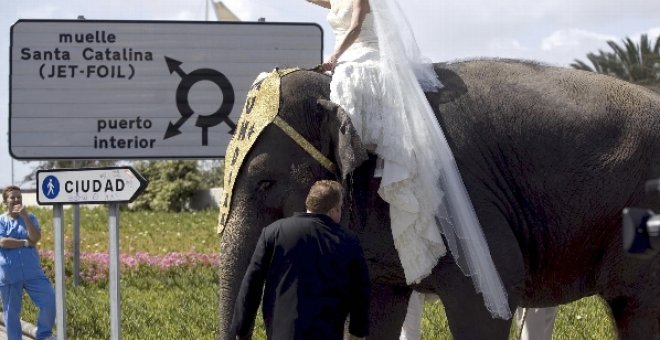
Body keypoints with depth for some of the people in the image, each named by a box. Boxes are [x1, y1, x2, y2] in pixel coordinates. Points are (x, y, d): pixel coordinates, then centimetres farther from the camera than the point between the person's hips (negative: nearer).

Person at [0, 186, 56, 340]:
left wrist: (25, 217, -15)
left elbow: (35, 238, -9)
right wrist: (26, 242, -10)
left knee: (49, 300, -9)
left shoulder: (30, 218, 8)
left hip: (32, 271, 2)